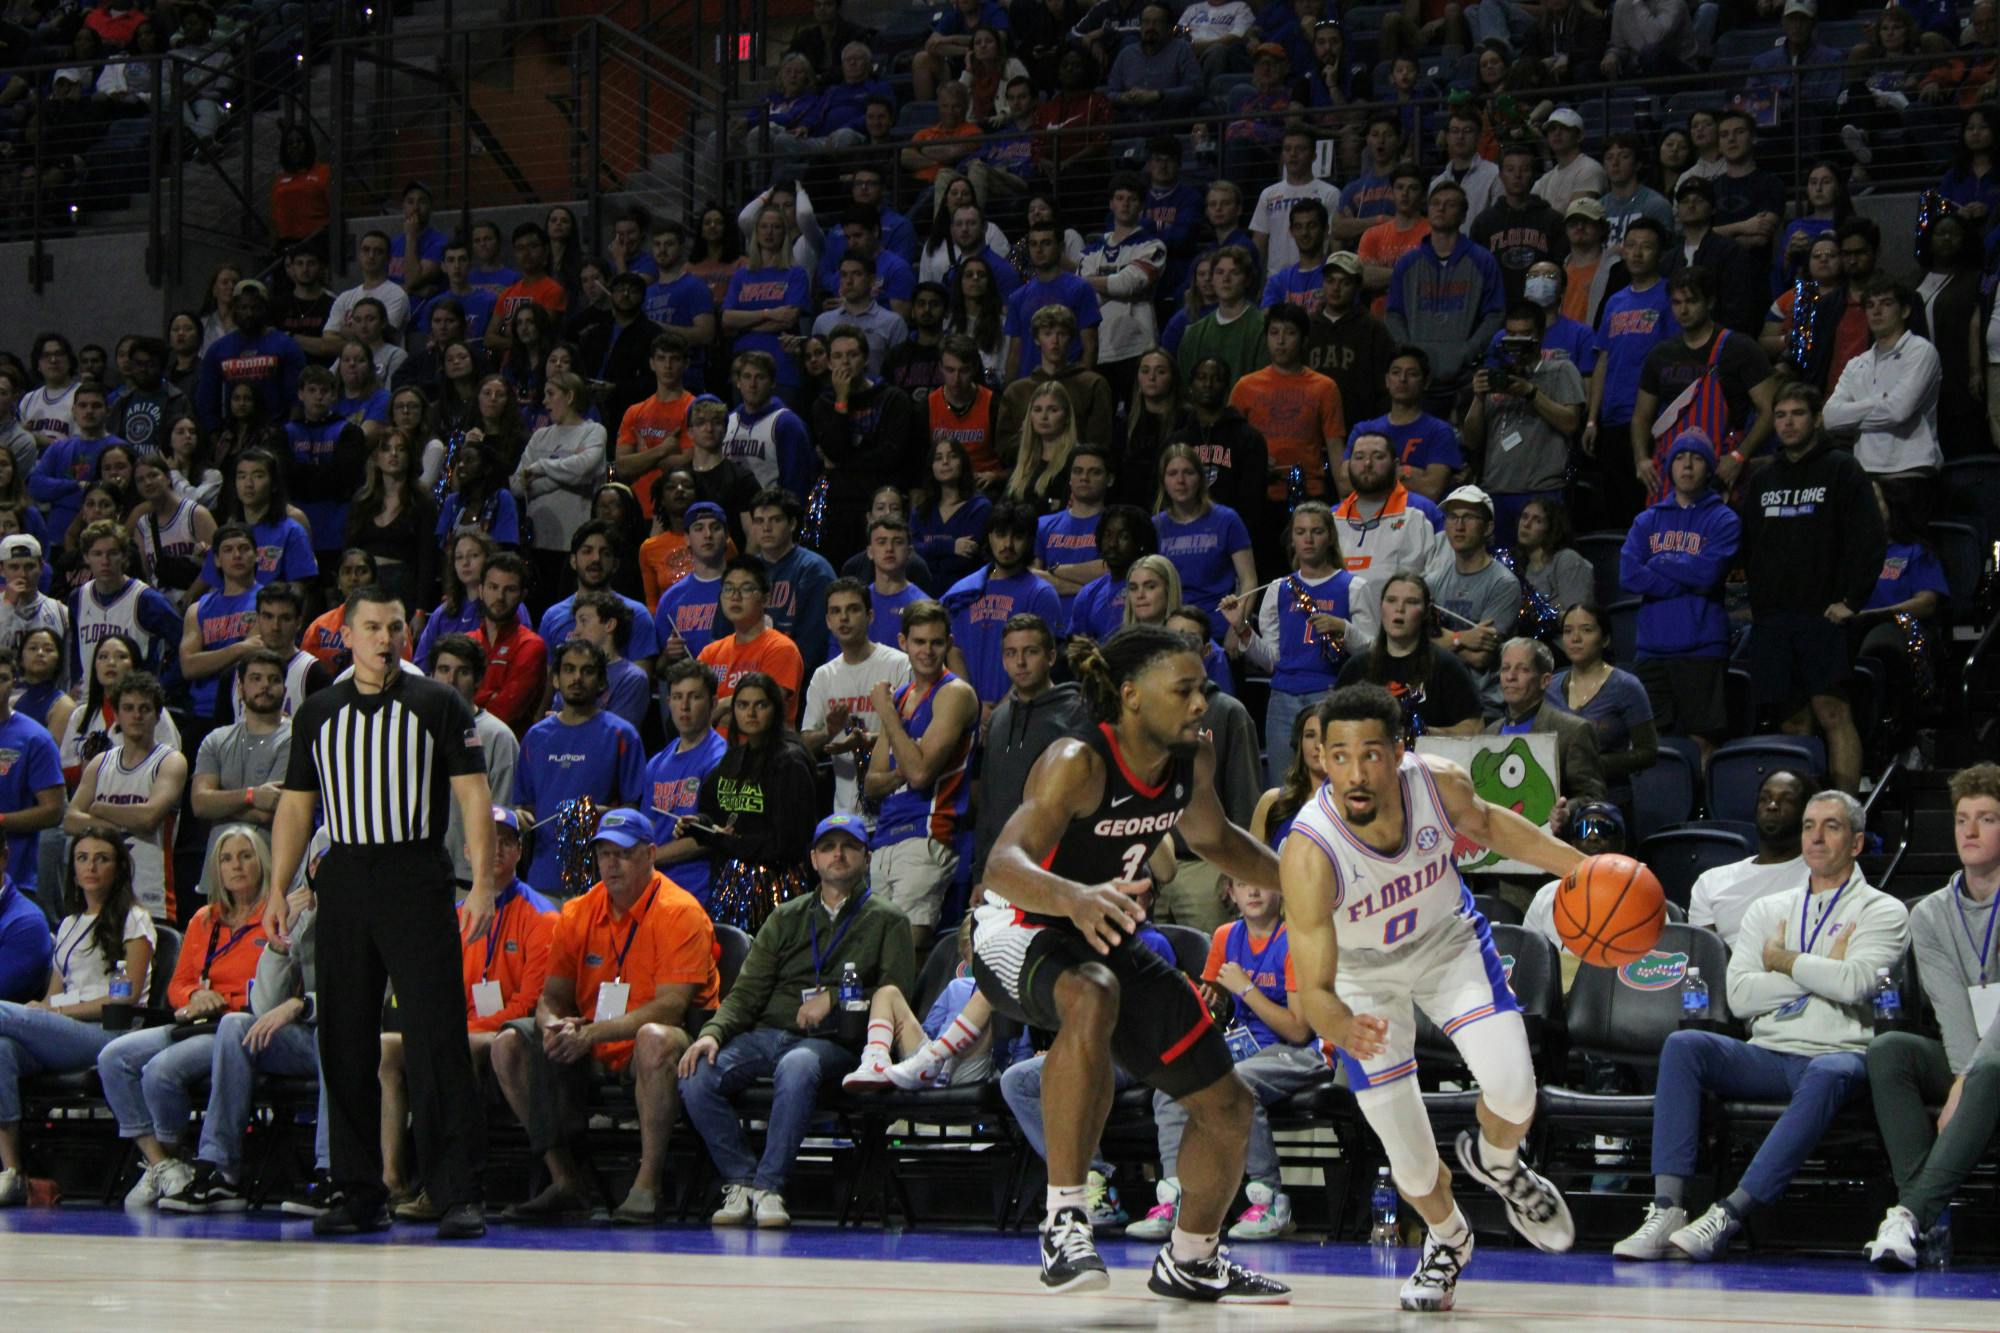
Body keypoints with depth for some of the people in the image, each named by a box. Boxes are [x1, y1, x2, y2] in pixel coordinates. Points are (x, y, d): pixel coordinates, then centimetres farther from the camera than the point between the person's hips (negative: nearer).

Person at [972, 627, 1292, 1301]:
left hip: (1106, 940, 8)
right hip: (1017, 934, -8)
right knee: (1092, 997, -43)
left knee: (1227, 1104, 10)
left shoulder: (1193, 762, -6)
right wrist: (1075, 897, -59)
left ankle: (1190, 1262, 35)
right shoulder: (1077, 763, -27)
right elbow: (1003, 865, -40)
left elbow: (1213, 838, 18)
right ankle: (1064, 1222, -38)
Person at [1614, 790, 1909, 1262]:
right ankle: (1666, 1209, -34)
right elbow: (1739, 995, 4)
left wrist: (1783, 961, 0)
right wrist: (1820, 976, -2)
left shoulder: (1883, 913, 9)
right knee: (1683, 1045, -24)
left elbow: (1854, 983, -12)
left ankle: (1727, 1215, -45)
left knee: (1829, 1073, -40)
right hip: (1766, 1058, 4)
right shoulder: (1768, 910, 20)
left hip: (1839, 1053, -4)